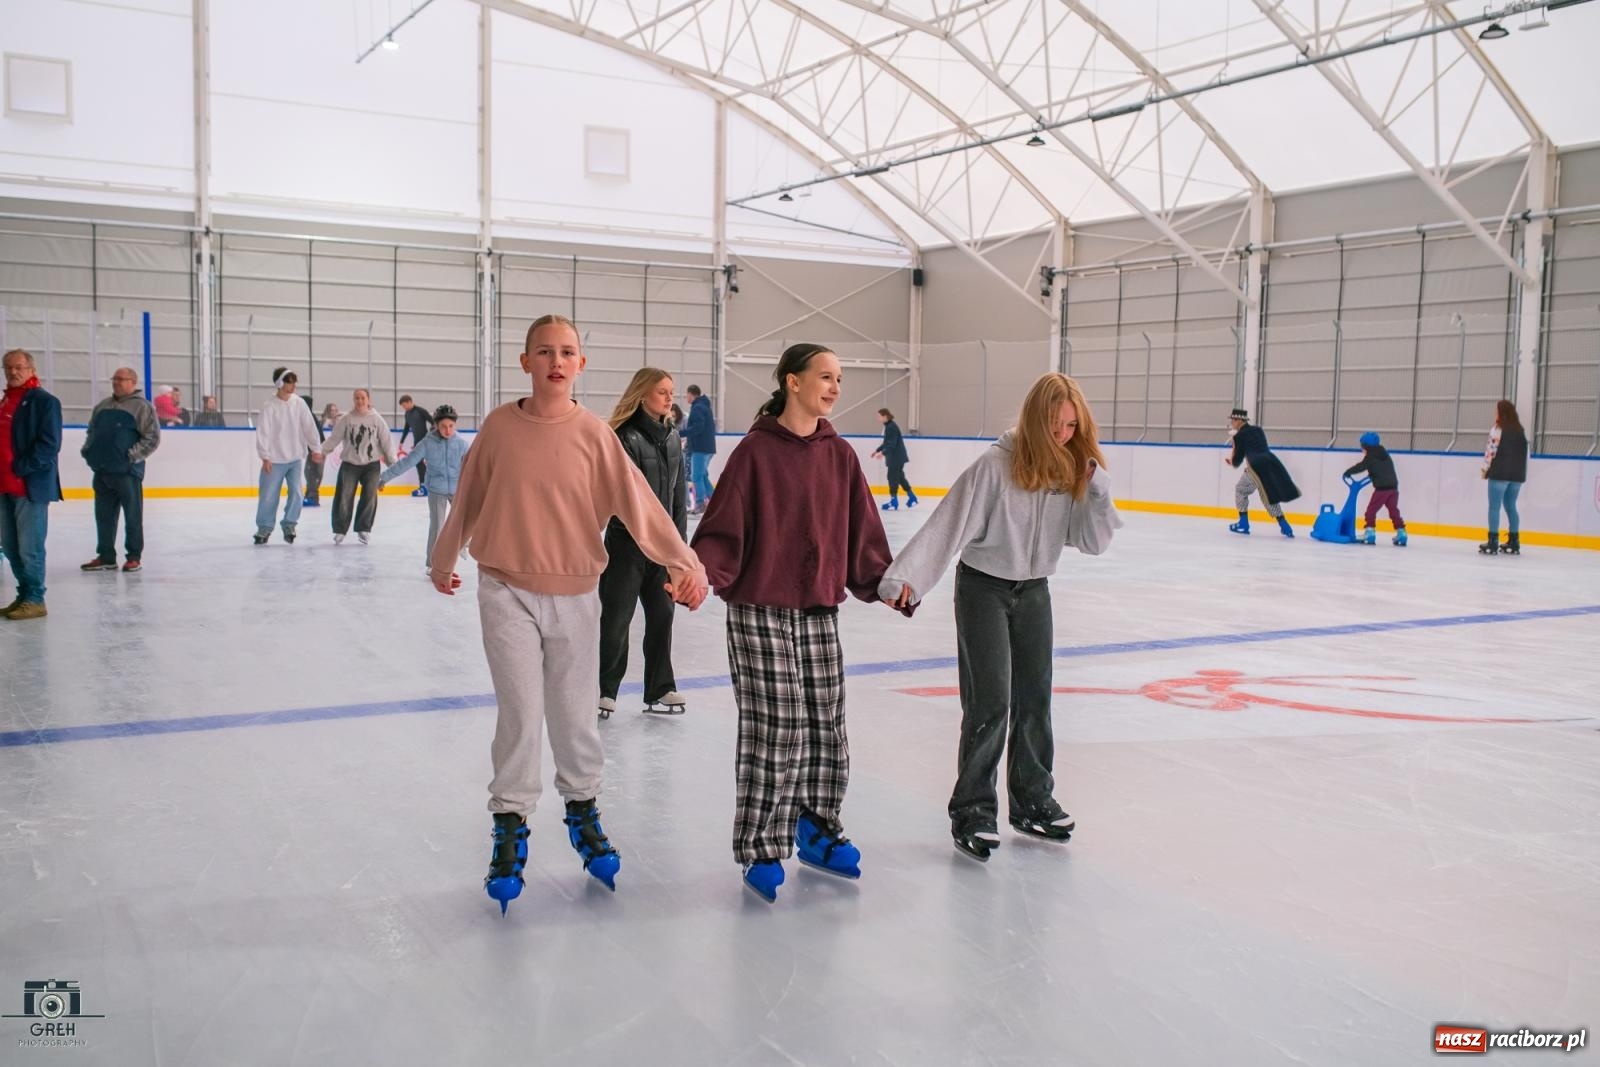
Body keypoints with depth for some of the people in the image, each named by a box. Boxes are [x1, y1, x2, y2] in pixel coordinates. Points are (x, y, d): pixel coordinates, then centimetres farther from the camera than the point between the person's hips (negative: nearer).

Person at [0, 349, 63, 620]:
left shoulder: (44, 401, -7)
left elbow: (49, 444, -15)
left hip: (31, 486, -8)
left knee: (29, 547, -6)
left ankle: (34, 600, 2)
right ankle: (24, 594, 23)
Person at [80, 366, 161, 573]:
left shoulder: (141, 406, -4)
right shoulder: (103, 406, 16)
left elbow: (153, 438, -9)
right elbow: (91, 432, 26)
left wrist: (133, 455, -16)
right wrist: (87, 450, 9)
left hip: (128, 472, -7)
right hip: (101, 471, 7)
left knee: (132, 516, 2)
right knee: (104, 516, 11)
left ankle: (134, 557, 10)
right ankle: (106, 556, 19)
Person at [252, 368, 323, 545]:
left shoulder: (298, 403, 0)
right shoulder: (269, 406, -10)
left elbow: (309, 426, 4)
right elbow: (262, 432, -11)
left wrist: (315, 449, 3)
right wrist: (265, 457, -14)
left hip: (296, 458, 3)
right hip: (275, 460, -3)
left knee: (296, 494, -3)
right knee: (268, 496, 2)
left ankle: (289, 525, 14)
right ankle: (265, 527, 18)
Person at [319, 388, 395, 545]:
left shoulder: (377, 419, 0)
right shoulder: (346, 419, -1)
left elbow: (386, 441, 2)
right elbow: (334, 438, 1)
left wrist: (392, 461, 0)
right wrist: (321, 451, -7)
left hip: (372, 464, 0)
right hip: (349, 464, 0)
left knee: (369, 498, -2)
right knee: (344, 497, -4)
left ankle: (364, 530, 12)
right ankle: (340, 529, 10)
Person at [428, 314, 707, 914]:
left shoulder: (594, 435, -5)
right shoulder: (499, 427, -3)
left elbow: (637, 503, -14)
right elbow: (468, 501, 10)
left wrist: (685, 561, -26)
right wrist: (443, 561, 22)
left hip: (574, 594, 1)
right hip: (507, 592, -1)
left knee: (575, 715, 11)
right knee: (521, 713, -6)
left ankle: (583, 813, 34)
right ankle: (510, 827, 12)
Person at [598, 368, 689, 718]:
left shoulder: (672, 439, 10)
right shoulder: (626, 437, -13)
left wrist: (679, 541, 11)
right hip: (628, 541, -7)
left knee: (662, 616, 10)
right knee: (616, 618, 3)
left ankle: (659, 689, 21)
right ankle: (604, 689, 17)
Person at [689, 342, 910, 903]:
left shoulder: (839, 454, 6)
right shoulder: (755, 451, -8)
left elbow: (862, 532, 10)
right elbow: (724, 529, -11)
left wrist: (882, 581, 0)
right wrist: (701, 570, -26)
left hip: (821, 611, 5)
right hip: (761, 611, -5)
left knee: (827, 728, 11)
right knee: (774, 732, -3)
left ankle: (815, 830, 31)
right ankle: (760, 850, 12)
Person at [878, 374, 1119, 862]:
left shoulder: (1073, 470, -5)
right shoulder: (996, 465, -21)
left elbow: (1095, 542, -5)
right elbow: (947, 525, -23)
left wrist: (1096, 486, -19)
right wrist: (905, 576, -32)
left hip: (1034, 592, 5)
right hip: (984, 588, -5)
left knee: (1035, 698, 12)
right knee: (990, 702, -7)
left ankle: (1033, 802, 27)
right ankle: (973, 811, 5)